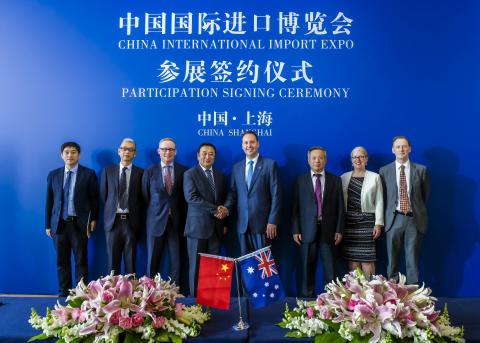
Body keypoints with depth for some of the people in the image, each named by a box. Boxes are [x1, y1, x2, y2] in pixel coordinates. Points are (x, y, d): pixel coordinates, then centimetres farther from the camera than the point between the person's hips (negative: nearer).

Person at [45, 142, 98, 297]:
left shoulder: (88, 174, 0)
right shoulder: (53, 175, 9)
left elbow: (94, 198, 2)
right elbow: (49, 201, 8)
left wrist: (93, 219, -3)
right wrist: (48, 224, 6)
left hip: (80, 224, -3)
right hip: (59, 224, 3)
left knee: (81, 261, 4)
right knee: (62, 261, 8)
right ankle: (64, 292, 19)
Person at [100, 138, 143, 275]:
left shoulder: (140, 172, 4)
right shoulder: (108, 170, 7)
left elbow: (142, 198, 6)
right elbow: (103, 195, 10)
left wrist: (138, 219, 3)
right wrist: (109, 212, 7)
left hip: (131, 221, -1)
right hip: (113, 220, 1)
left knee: (130, 261, 4)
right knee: (113, 261, 6)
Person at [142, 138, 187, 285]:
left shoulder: (183, 171, 3)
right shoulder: (150, 172, 4)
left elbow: (185, 197, 6)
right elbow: (145, 198, 7)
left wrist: (183, 220, 2)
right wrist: (153, 213, 3)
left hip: (176, 222, 0)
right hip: (156, 221, 0)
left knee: (176, 261, 2)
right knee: (153, 261, 7)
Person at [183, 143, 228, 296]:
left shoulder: (220, 176, 15)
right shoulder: (190, 174, -1)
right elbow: (191, 197, -15)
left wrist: (224, 223, 6)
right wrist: (215, 209, -17)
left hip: (216, 227, 4)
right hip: (198, 226, -4)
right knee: (196, 265, 2)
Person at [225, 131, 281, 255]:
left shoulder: (270, 164, -1)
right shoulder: (236, 167, 12)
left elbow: (275, 195, -5)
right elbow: (233, 192, 11)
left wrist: (273, 221, -10)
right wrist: (226, 208, -9)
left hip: (262, 222, -4)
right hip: (242, 223, 4)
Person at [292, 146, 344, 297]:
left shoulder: (335, 180, 8)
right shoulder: (300, 180, 5)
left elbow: (340, 207, 5)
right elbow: (296, 207, 2)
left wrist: (339, 230, -1)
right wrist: (296, 230, -4)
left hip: (328, 230, 1)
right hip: (307, 231, 0)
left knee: (330, 269, 3)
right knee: (307, 268, 6)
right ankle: (307, 298, 16)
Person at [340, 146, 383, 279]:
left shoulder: (375, 177, 4)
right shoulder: (344, 177, 9)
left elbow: (379, 202, 1)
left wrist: (378, 224, -5)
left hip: (367, 221, -2)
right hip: (349, 221, 2)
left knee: (367, 258, -3)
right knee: (352, 258, 5)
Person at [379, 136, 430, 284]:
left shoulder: (421, 170, 3)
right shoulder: (384, 170, 4)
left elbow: (425, 194, 12)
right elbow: (382, 196, 8)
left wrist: (418, 210, 13)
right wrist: (386, 215, 5)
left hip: (414, 219, 0)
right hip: (394, 219, 0)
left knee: (413, 260, 4)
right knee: (393, 260, 7)